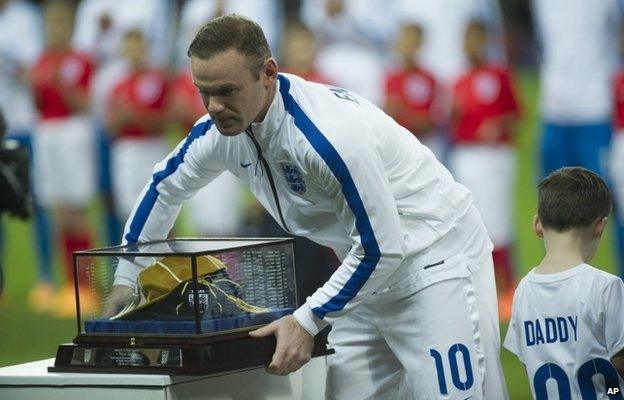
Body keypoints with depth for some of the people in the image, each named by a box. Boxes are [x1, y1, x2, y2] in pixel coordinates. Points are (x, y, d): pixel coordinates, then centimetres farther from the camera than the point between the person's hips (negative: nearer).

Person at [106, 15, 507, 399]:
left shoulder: (332, 134, -32)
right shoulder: (223, 128, -7)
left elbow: (381, 247, -26)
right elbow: (164, 189, 13)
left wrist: (307, 321, -23)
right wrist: (125, 280, 12)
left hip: (436, 256, -8)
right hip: (371, 269, 8)